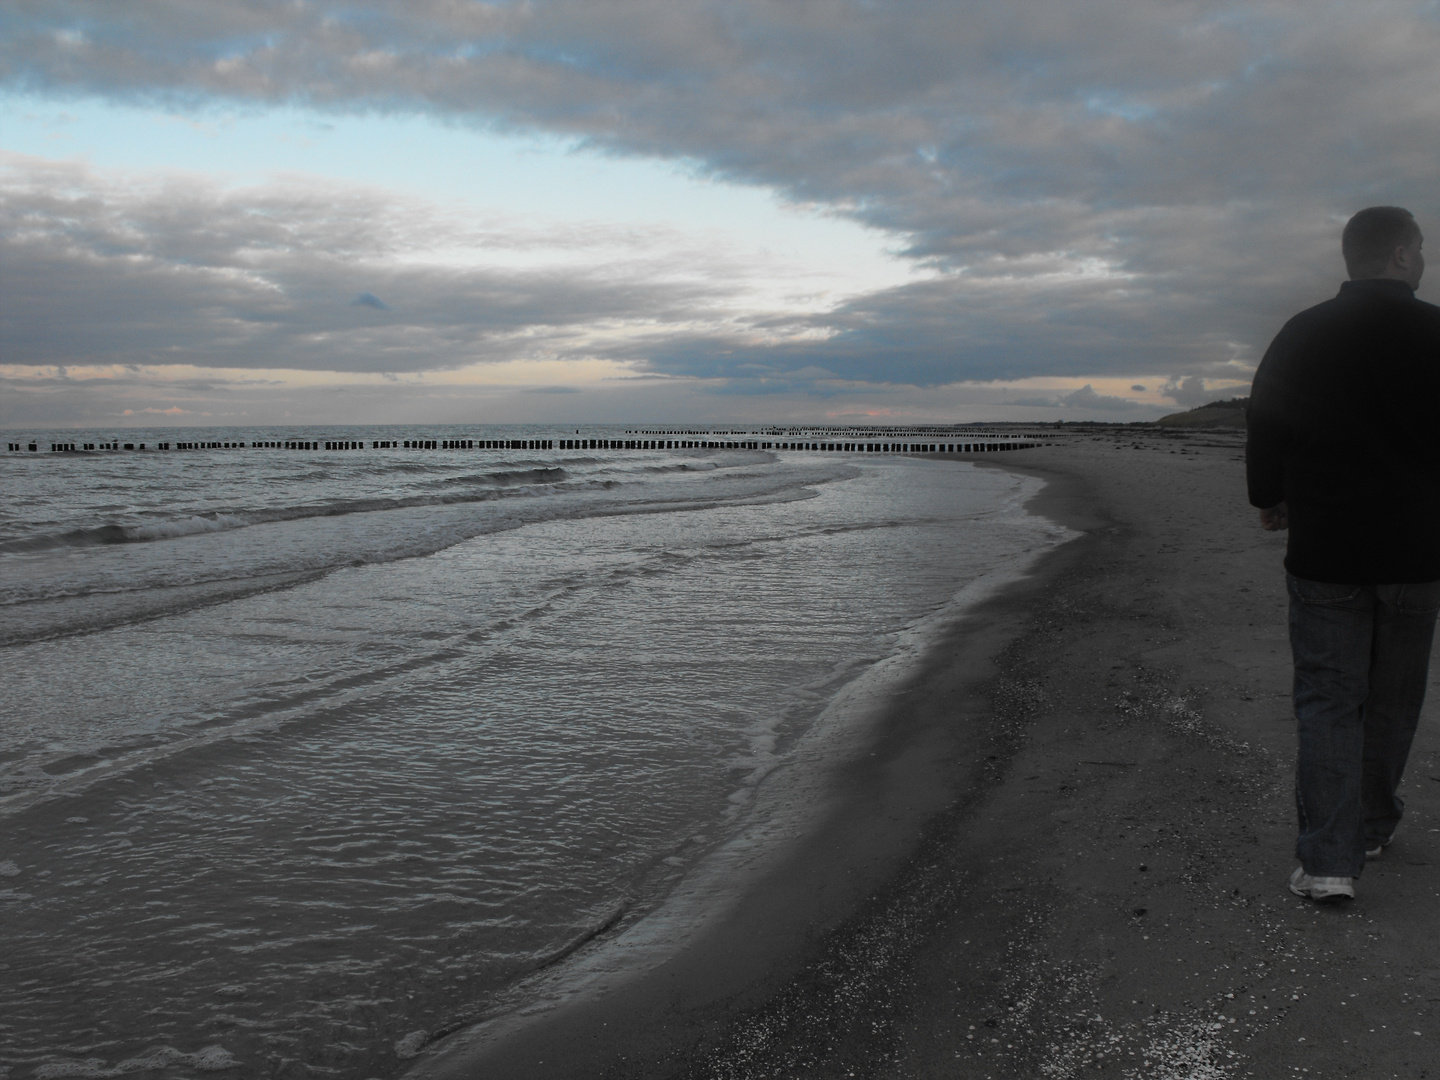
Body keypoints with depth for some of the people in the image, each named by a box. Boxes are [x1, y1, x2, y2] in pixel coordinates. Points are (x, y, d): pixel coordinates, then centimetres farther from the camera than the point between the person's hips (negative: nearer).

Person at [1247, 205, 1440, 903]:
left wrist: (1269, 499, 23)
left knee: (1328, 700, 2)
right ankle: (1372, 827, 30)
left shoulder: (1298, 339, 0)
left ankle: (1328, 859, -7)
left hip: (1324, 552, 0)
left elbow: (1264, 433, 7)